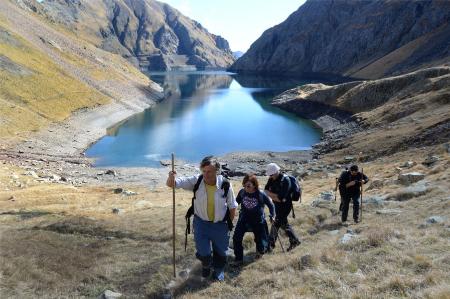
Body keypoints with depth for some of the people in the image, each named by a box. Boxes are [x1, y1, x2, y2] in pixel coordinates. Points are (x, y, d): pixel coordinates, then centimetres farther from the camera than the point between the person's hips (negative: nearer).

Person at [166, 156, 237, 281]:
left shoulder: (225, 184, -19)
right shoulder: (196, 181, -18)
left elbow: (232, 206, -4)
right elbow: (171, 184, -21)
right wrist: (171, 177, -44)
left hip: (220, 224, 0)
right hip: (201, 223, 0)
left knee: (220, 251, 16)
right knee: (203, 253, 1)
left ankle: (219, 270, 50)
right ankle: (206, 266, 40)